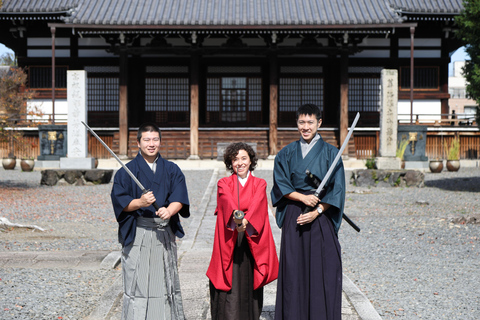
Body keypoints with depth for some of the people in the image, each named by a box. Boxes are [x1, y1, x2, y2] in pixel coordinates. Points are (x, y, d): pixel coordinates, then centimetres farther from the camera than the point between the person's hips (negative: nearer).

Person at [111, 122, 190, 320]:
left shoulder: (172, 170, 10)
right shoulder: (126, 172, 4)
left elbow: (179, 197, -3)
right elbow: (119, 200, -6)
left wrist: (170, 210, -24)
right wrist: (140, 202, -25)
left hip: (165, 234, 2)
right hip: (137, 235, -2)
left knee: (166, 281, 7)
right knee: (137, 282, -3)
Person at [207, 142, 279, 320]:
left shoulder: (260, 184, 10)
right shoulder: (224, 184, 7)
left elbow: (256, 204, -11)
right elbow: (228, 201, -15)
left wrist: (245, 220, -32)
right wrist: (236, 217, -37)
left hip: (252, 241, 1)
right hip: (229, 242, -1)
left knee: (249, 284, 2)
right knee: (229, 288, -6)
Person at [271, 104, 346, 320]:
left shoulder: (330, 153, 2)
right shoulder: (287, 154, 9)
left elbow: (337, 188, -2)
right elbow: (280, 184, 4)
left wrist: (317, 211, -12)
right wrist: (302, 197, -13)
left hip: (321, 218, -2)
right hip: (294, 217, 2)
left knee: (322, 268, -3)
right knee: (294, 268, 1)